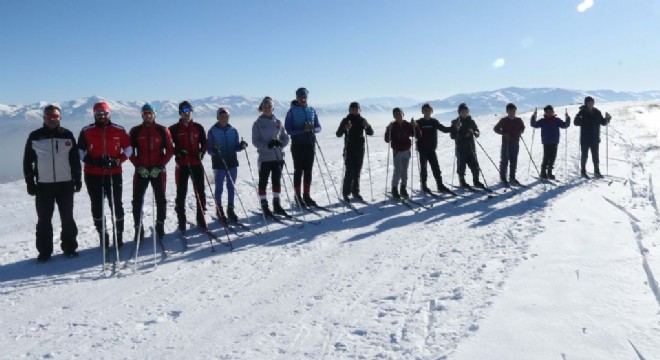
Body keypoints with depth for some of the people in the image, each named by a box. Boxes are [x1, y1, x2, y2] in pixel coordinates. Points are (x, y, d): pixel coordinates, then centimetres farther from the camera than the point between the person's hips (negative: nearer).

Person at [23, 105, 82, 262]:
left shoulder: (67, 135, 4)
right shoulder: (35, 136, 2)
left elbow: (75, 159, 7)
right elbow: (28, 161, 4)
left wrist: (77, 180, 2)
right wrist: (30, 183, -1)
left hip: (65, 183, 0)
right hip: (43, 185, 0)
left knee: (67, 218, 6)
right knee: (44, 220, 4)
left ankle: (69, 247, 17)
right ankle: (44, 251, 13)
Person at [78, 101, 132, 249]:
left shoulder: (119, 130, 1)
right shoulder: (86, 131, 1)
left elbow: (128, 149, 7)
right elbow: (80, 151, 6)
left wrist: (117, 161, -9)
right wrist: (92, 161, -12)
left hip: (114, 174, -1)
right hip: (93, 175, 1)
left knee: (116, 205, 2)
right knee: (97, 206, 7)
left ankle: (119, 235, 15)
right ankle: (103, 235, 21)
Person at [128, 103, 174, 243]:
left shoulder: (162, 130, 1)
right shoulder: (135, 131, 4)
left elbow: (170, 150, 1)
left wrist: (160, 166, -8)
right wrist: (138, 166, -7)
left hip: (158, 171, -1)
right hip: (141, 171, 1)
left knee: (160, 199, 5)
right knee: (137, 200, -1)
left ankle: (160, 225, 20)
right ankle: (138, 228, 8)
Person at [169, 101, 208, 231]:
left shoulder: (198, 127, 7)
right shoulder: (174, 129, 1)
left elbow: (204, 143, 12)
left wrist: (201, 152, -7)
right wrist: (178, 152, -15)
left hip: (197, 164, 2)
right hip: (181, 165, -2)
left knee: (200, 192, 5)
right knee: (181, 193, 2)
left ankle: (201, 219, 16)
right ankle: (181, 221, 9)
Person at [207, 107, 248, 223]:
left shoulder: (233, 130, 7)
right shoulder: (213, 131, -3)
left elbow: (236, 147, 9)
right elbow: (209, 149, -4)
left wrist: (241, 145, -12)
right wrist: (214, 151, -26)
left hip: (232, 162, 4)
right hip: (219, 163, -3)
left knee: (231, 187, 10)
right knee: (219, 188, 3)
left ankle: (230, 210, 21)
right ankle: (219, 211, 14)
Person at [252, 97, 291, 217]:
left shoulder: (278, 122, 9)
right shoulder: (258, 123, -1)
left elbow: (286, 137, 11)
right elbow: (255, 141, -7)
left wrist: (280, 143, -10)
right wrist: (267, 145, -22)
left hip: (278, 156, 4)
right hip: (264, 157, -4)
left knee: (277, 181, 10)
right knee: (263, 182, 2)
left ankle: (277, 204, 21)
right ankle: (264, 206, 10)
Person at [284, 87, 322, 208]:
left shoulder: (312, 110, 8)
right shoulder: (292, 111, -4)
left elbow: (318, 127, 10)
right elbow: (288, 129, -8)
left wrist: (313, 129, -14)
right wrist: (303, 130, -22)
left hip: (310, 144, 4)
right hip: (298, 145, -4)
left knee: (308, 170, 7)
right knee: (298, 171, 0)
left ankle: (306, 196, 15)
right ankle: (298, 197, 7)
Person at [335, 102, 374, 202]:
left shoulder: (362, 120, 7)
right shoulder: (346, 120, -3)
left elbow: (370, 133, 5)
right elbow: (338, 134, -9)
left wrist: (367, 126, -16)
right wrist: (345, 128, -29)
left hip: (360, 150, 4)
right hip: (349, 150, -4)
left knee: (357, 172, 9)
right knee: (349, 172, -8)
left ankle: (355, 192, 18)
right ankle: (346, 194, -2)